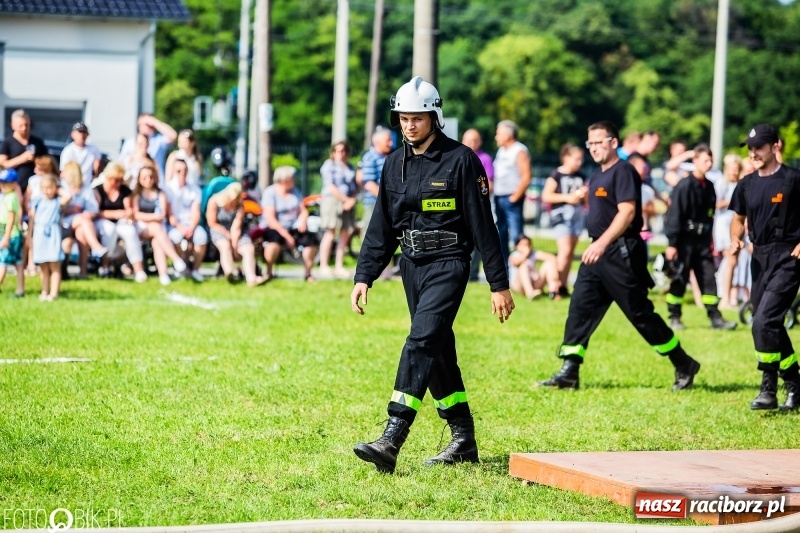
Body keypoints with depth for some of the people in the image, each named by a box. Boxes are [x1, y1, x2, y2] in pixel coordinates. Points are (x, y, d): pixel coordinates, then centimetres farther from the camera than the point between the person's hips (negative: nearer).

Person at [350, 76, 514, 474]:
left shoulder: (460, 160, -8)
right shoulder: (395, 164, 10)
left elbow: (483, 224, -8)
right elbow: (381, 228, 14)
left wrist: (499, 284, -8)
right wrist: (363, 277, 5)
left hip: (448, 265, -7)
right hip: (411, 266, 7)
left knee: (421, 343, -19)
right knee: (438, 351, 12)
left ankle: (391, 441, -28)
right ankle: (463, 440, 23)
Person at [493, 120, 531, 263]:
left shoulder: (519, 151, -9)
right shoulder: (501, 151, 17)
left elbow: (526, 178, -15)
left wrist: (515, 197, -15)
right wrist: (495, 195, 9)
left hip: (511, 199, -9)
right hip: (499, 198, 9)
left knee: (515, 235, -11)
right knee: (501, 235, 11)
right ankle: (503, 266, 17)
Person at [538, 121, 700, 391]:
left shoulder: (623, 171, -12)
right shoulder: (598, 175, 17)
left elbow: (627, 212, -22)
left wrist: (602, 243, -29)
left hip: (621, 253, -9)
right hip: (598, 253, 9)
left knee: (640, 313, -4)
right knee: (579, 308, 1)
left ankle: (684, 367, 9)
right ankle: (569, 373, 1)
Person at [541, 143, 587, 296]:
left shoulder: (581, 177, 13)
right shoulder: (556, 175, -4)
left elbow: (587, 201, 21)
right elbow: (546, 196, -9)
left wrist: (585, 194, -2)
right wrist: (567, 197, -14)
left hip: (577, 215, 6)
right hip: (561, 215, -6)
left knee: (570, 252, 6)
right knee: (565, 250, -16)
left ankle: (563, 286, 11)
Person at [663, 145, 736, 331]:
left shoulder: (709, 187, 9)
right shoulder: (684, 186, -13)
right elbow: (675, 216, -14)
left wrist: (710, 239, 17)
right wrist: (671, 244, -17)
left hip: (702, 240, 6)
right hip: (684, 240, -6)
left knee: (708, 278, 4)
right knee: (679, 279, 1)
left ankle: (715, 318, 5)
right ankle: (674, 318, 9)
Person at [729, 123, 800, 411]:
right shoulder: (747, 184, 9)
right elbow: (739, 218, 20)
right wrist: (735, 239, 1)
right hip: (760, 258, 7)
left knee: (763, 322, -18)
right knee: (771, 326, 12)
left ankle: (769, 389, -8)